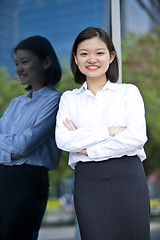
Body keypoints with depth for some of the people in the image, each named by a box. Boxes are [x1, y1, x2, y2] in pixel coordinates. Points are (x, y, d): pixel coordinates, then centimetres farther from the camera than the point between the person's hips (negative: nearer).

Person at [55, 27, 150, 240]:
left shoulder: (129, 92, 6)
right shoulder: (69, 99, 11)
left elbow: (138, 137, -8)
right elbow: (63, 140, -5)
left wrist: (87, 148, -8)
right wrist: (109, 131, -12)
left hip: (127, 177, -1)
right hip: (87, 181, 1)